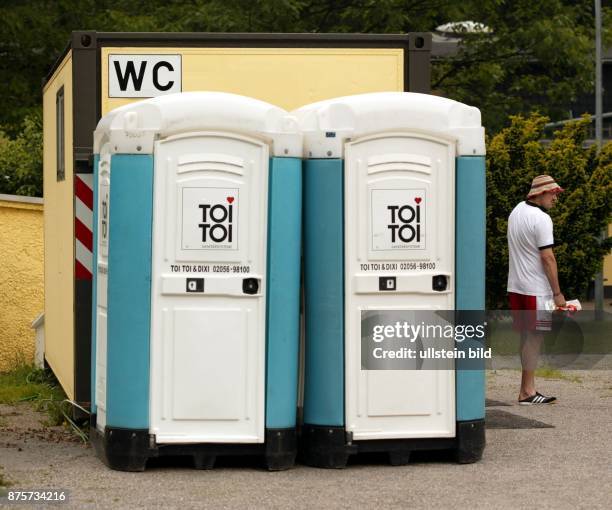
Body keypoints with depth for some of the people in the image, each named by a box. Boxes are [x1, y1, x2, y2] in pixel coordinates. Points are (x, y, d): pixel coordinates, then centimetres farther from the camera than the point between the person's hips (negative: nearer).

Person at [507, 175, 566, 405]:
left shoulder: (517, 211, 12)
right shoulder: (541, 219, -16)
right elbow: (547, 258, -19)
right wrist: (557, 293, -14)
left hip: (516, 286, 9)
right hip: (536, 288, -9)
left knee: (527, 337, 11)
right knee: (534, 337, -5)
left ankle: (528, 388, 13)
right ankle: (527, 391, -6)